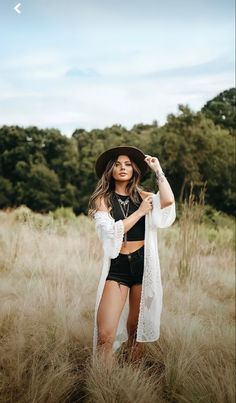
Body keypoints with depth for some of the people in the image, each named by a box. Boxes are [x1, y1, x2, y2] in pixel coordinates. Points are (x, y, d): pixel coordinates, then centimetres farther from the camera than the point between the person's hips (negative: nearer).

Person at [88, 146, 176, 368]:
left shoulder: (144, 196, 10)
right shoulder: (103, 199, 4)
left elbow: (168, 201, -12)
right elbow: (112, 231, -10)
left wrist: (158, 170, -2)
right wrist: (140, 211, -6)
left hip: (143, 264, 2)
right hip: (117, 266, -2)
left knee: (136, 329, 12)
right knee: (105, 335, -15)